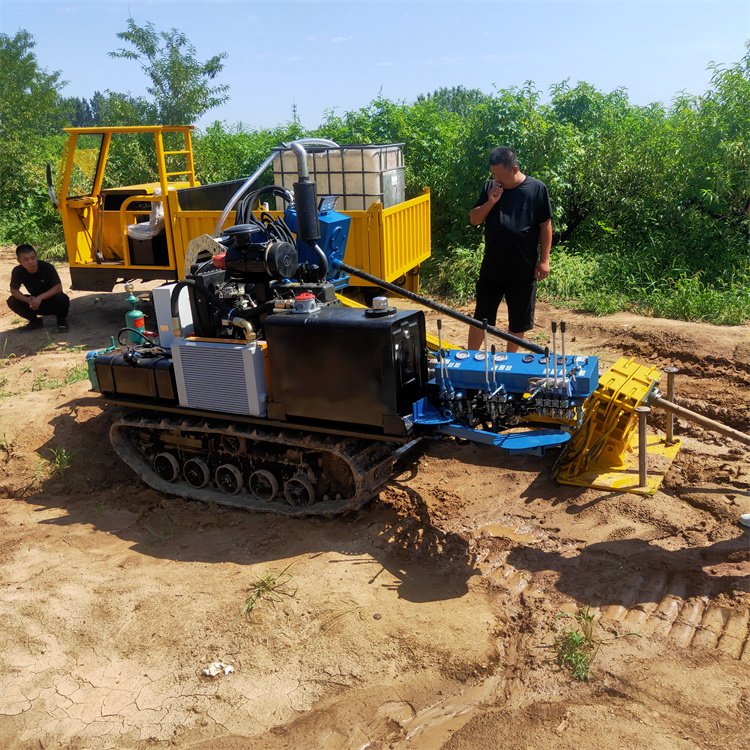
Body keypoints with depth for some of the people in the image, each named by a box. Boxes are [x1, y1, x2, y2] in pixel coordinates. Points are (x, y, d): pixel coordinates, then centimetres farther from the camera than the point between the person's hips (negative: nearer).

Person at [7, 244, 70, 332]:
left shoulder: (47, 267, -24)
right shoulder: (17, 271, -16)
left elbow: (58, 287, -26)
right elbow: (14, 290, -11)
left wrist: (40, 297, -38)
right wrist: (28, 300, -31)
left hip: (51, 300, -3)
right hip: (35, 303, 4)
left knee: (63, 299, -36)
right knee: (12, 301, -18)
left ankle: (61, 320, -3)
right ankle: (35, 320, 5)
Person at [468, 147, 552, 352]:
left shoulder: (537, 189, -6)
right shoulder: (490, 187, 3)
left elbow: (545, 225, -3)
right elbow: (474, 219, 5)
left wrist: (544, 260, -7)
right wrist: (490, 202, -13)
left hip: (524, 268, -2)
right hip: (492, 266, 2)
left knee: (518, 320, 10)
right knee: (481, 316, 8)